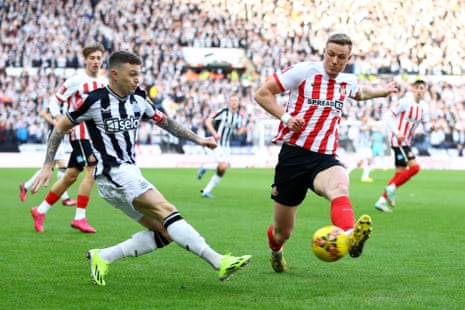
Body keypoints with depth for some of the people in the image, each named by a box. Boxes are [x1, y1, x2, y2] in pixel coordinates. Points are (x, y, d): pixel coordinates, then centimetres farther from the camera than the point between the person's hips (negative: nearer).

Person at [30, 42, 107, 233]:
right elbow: (55, 100, -6)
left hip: (95, 135, 7)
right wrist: (59, 119, -19)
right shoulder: (76, 81, -8)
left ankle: (41, 210, 21)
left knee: (71, 176, 10)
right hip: (80, 133, -7)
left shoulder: (104, 83, 12)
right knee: (91, 171, -19)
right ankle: (79, 217, -14)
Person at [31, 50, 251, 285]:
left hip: (130, 174, 9)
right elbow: (60, 128, 0)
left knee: (164, 233, -1)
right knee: (166, 211, -21)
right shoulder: (96, 101, -9)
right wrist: (47, 166, -4)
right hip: (113, 175, -9)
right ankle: (219, 262, -28)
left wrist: (197, 139, 14)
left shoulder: (138, 99, 10)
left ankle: (102, 258, 2)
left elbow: (165, 122, 24)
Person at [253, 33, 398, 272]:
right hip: (293, 155, -2)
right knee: (282, 232, 5)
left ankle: (351, 237, -67)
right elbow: (261, 94, -1)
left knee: (340, 187, -37)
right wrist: (285, 116, -13)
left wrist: (382, 91, 26)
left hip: (325, 158, 2)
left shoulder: (348, 82, 13)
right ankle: (275, 250, 44)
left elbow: (360, 93, 41)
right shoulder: (303, 71, -3)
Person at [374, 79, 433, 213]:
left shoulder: (424, 107, 9)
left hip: (406, 142, 8)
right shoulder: (405, 102, -12)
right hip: (398, 141, -8)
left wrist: (431, 127, -13)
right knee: (415, 167, -18)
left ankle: (382, 201, 12)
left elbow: (426, 125, 12)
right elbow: (388, 116, -12)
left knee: (400, 173, 8)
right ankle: (392, 188, -7)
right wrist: (397, 133, -22)